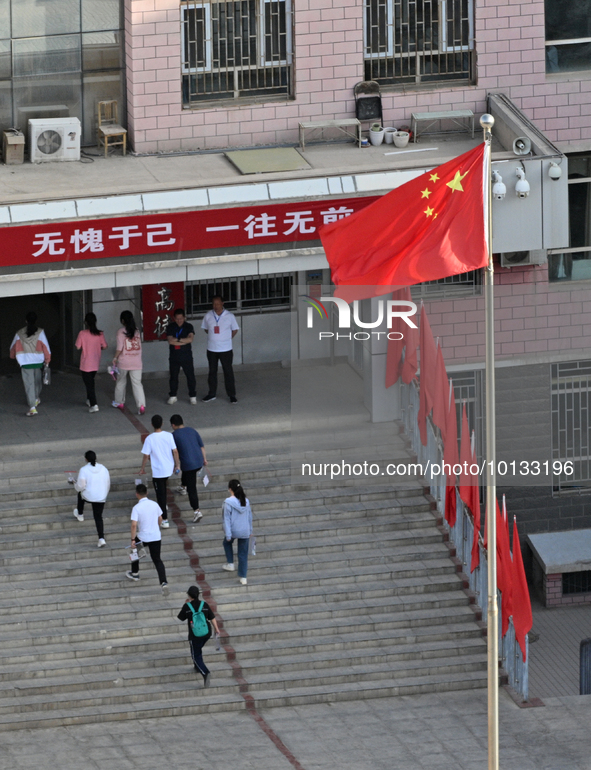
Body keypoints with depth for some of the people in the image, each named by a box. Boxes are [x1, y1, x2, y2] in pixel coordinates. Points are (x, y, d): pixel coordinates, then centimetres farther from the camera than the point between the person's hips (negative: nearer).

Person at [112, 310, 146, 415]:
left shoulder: (121, 332, -9)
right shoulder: (137, 331, 5)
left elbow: (119, 348, -14)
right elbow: (139, 346, 9)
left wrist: (115, 358, -2)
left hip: (123, 363, -3)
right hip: (136, 362, 3)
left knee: (121, 382, 18)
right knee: (137, 383, -1)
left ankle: (119, 402, 32)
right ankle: (141, 405, -16)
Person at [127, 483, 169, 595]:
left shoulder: (136, 508, -16)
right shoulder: (155, 505, -1)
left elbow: (134, 525, -21)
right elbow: (160, 519, 11)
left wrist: (133, 540, -16)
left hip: (142, 537, -3)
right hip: (156, 536, 3)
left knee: (135, 550, 28)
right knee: (157, 560, 7)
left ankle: (135, 573, 43)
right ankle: (163, 582, -11)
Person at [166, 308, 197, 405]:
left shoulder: (188, 327, -1)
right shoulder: (170, 327, 0)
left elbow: (190, 339, -17)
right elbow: (170, 341, -13)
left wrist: (177, 340, -16)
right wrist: (183, 341, -14)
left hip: (186, 356, -1)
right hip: (174, 356, 1)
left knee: (190, 376, 1)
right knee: (173, 377, 8)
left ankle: (193, 396, 11)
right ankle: (172, 396, 19)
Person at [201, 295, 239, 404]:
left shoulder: (229, 316, -8)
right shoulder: (208, 316, -3)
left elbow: (235, 330, 4)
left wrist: (228, 338, -2)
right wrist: (213, 337, 2)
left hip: (226, 349, -3)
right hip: (212, 349, 3)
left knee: (228, 372, 2)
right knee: (212, 372, 12)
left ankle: (232, 395, 10)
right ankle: (211, 394, 24)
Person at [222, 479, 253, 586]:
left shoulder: (229, 502, -15)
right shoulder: (246, 501, 1)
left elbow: (227, 519, -14)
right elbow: (250, 516, 11)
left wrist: (228, 534, -12)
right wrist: (250, 531, 22)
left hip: (234, 531, -4)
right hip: (245, 531, 4)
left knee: (227, 543, 31)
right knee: (243, 554, 10)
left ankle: (230, 564, 28)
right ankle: (243, 577, 13)